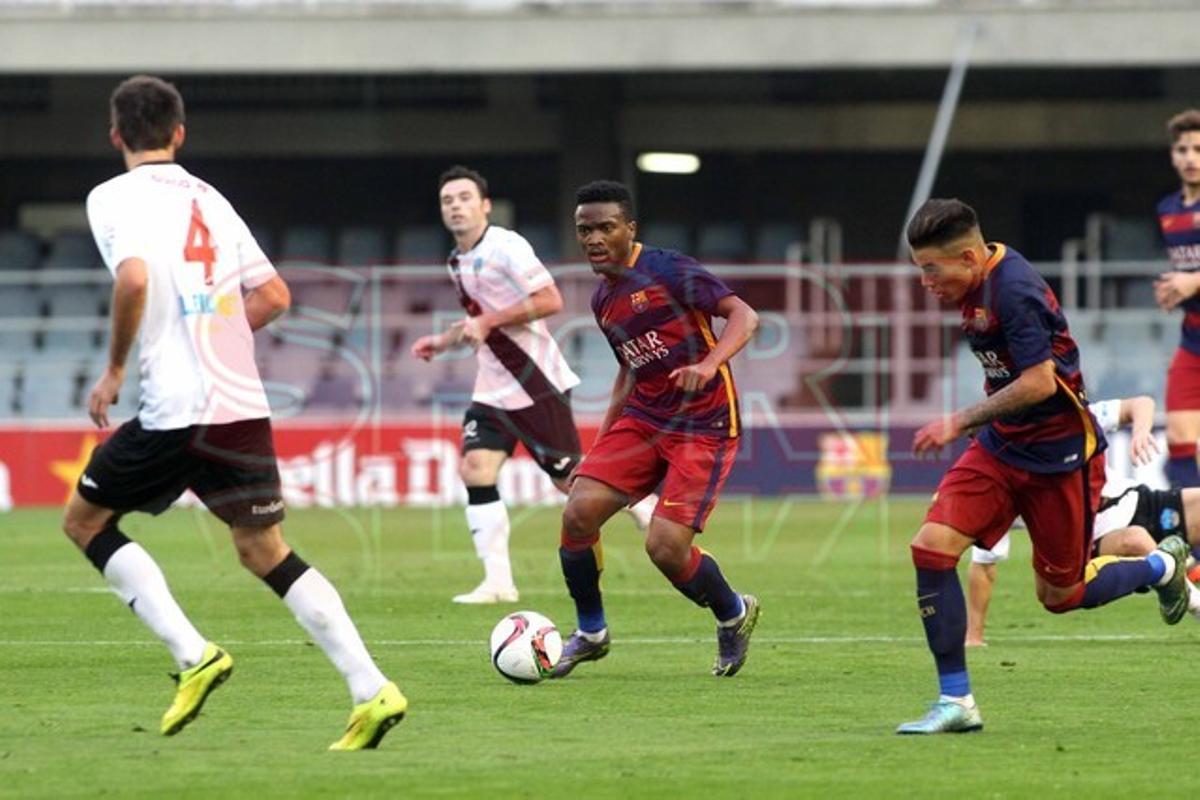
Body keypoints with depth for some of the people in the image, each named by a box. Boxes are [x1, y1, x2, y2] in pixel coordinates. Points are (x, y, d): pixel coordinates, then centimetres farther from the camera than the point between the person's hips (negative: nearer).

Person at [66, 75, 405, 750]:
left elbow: (134, 278, -21)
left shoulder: (115, 197, -3)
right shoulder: (209, 199, 17)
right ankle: (372, 689, -1)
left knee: (85, 520, 12)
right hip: (245, 404, 6)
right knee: (264, 550, 13)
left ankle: (193, 655, -3)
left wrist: (114, 371, -9)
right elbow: (273, 295, 18)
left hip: (177, 409, -6)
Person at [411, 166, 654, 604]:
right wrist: (444, 341, 15)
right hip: (494, 385, 8)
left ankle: (643, 506, 25)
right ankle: (498, 581, -10)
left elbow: (550, 301, -21)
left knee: (570, 478, -2)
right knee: (475, 467, -10)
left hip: (536, 381, -8)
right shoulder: (458, 262, 14)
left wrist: (489, 322, -22)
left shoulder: (506, 247, -13)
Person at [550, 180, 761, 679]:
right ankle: (590, 633, 8)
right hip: (642, 419, 7)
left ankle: (733, 615, 16)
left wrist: (708, 365, -35)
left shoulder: (667, 272, -12)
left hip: (704, 427, -7)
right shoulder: (602, 301, 12)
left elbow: (744, 316, -17)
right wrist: (599, 447, 20)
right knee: (579, 511, -13)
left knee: (665, 547, -16)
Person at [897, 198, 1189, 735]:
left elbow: (1039, 382, -28)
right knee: (931, 546, -11)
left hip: (1057, 457, -8)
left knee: (1061, 595, 6)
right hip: (1001, 446, 8)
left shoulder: (1014, 291, -25)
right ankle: (956, 702, -5)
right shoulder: (981, 284, 4)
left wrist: (961, 423, -23)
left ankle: (1162, 567, 35)